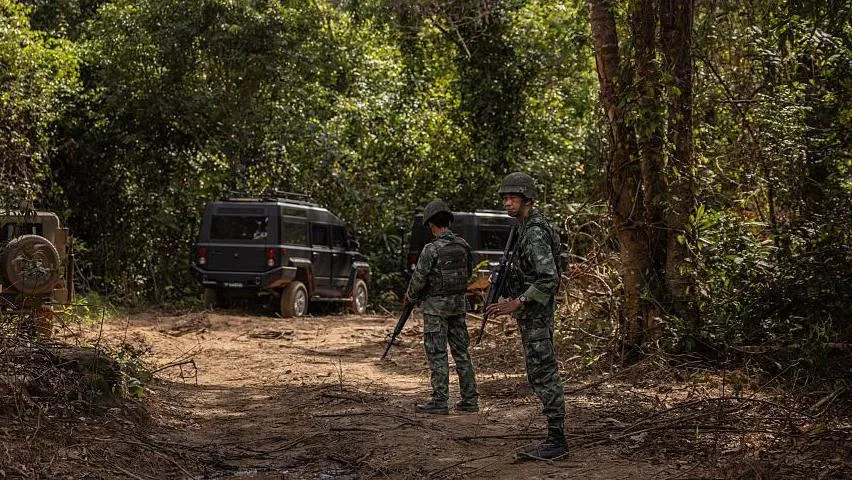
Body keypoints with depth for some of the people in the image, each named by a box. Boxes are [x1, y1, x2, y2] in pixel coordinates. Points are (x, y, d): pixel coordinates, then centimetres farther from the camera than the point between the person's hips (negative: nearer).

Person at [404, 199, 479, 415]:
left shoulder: (431, 249, -18)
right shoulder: (463, 245, 2)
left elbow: (419, 279, -12)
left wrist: (409, 297, 7)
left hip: (436, 306, -6)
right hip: (458, 302, 6)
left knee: (437, 354, -1)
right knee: (461, 350, 11)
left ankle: (439, 402, 0)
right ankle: (470, 399, 13)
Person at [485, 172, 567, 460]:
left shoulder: (535, 233, -17)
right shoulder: (527, 229, 15)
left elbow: (548, 278, -26)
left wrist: (516, 303, -24)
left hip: (535, 316, -11)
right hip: (532, 315, 11)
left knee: (544, 376, -7)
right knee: (540, 376, 12)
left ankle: (556, 441, -3)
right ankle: (555, 437, 17)